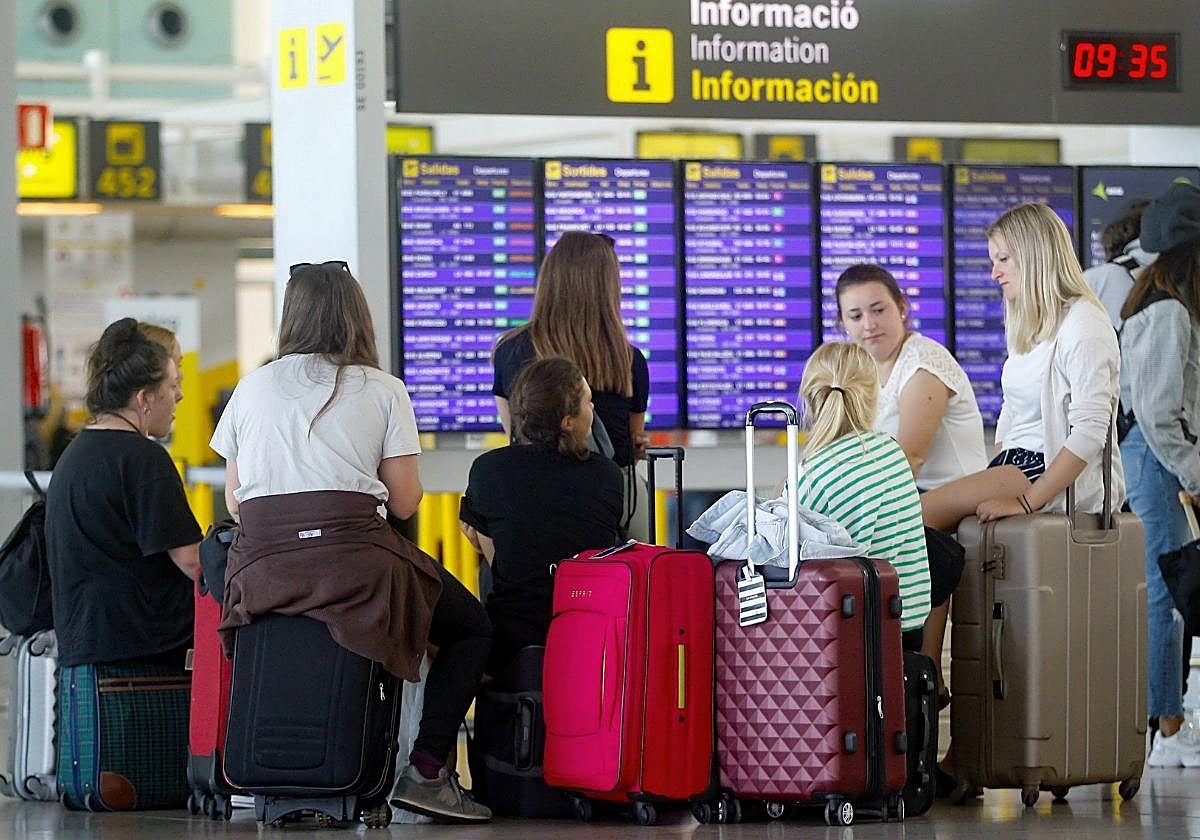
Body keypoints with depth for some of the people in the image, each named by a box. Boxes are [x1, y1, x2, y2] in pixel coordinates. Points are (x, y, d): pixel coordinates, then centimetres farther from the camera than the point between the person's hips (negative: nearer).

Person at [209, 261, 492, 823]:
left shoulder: (251, 388, 15)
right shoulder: (382, 391, 8)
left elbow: (234, 502, 16)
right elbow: (404, 503, 5)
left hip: (261, 562, 3)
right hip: (353, 560, -3)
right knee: (471, 628, 17)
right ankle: (426, 771, 4)